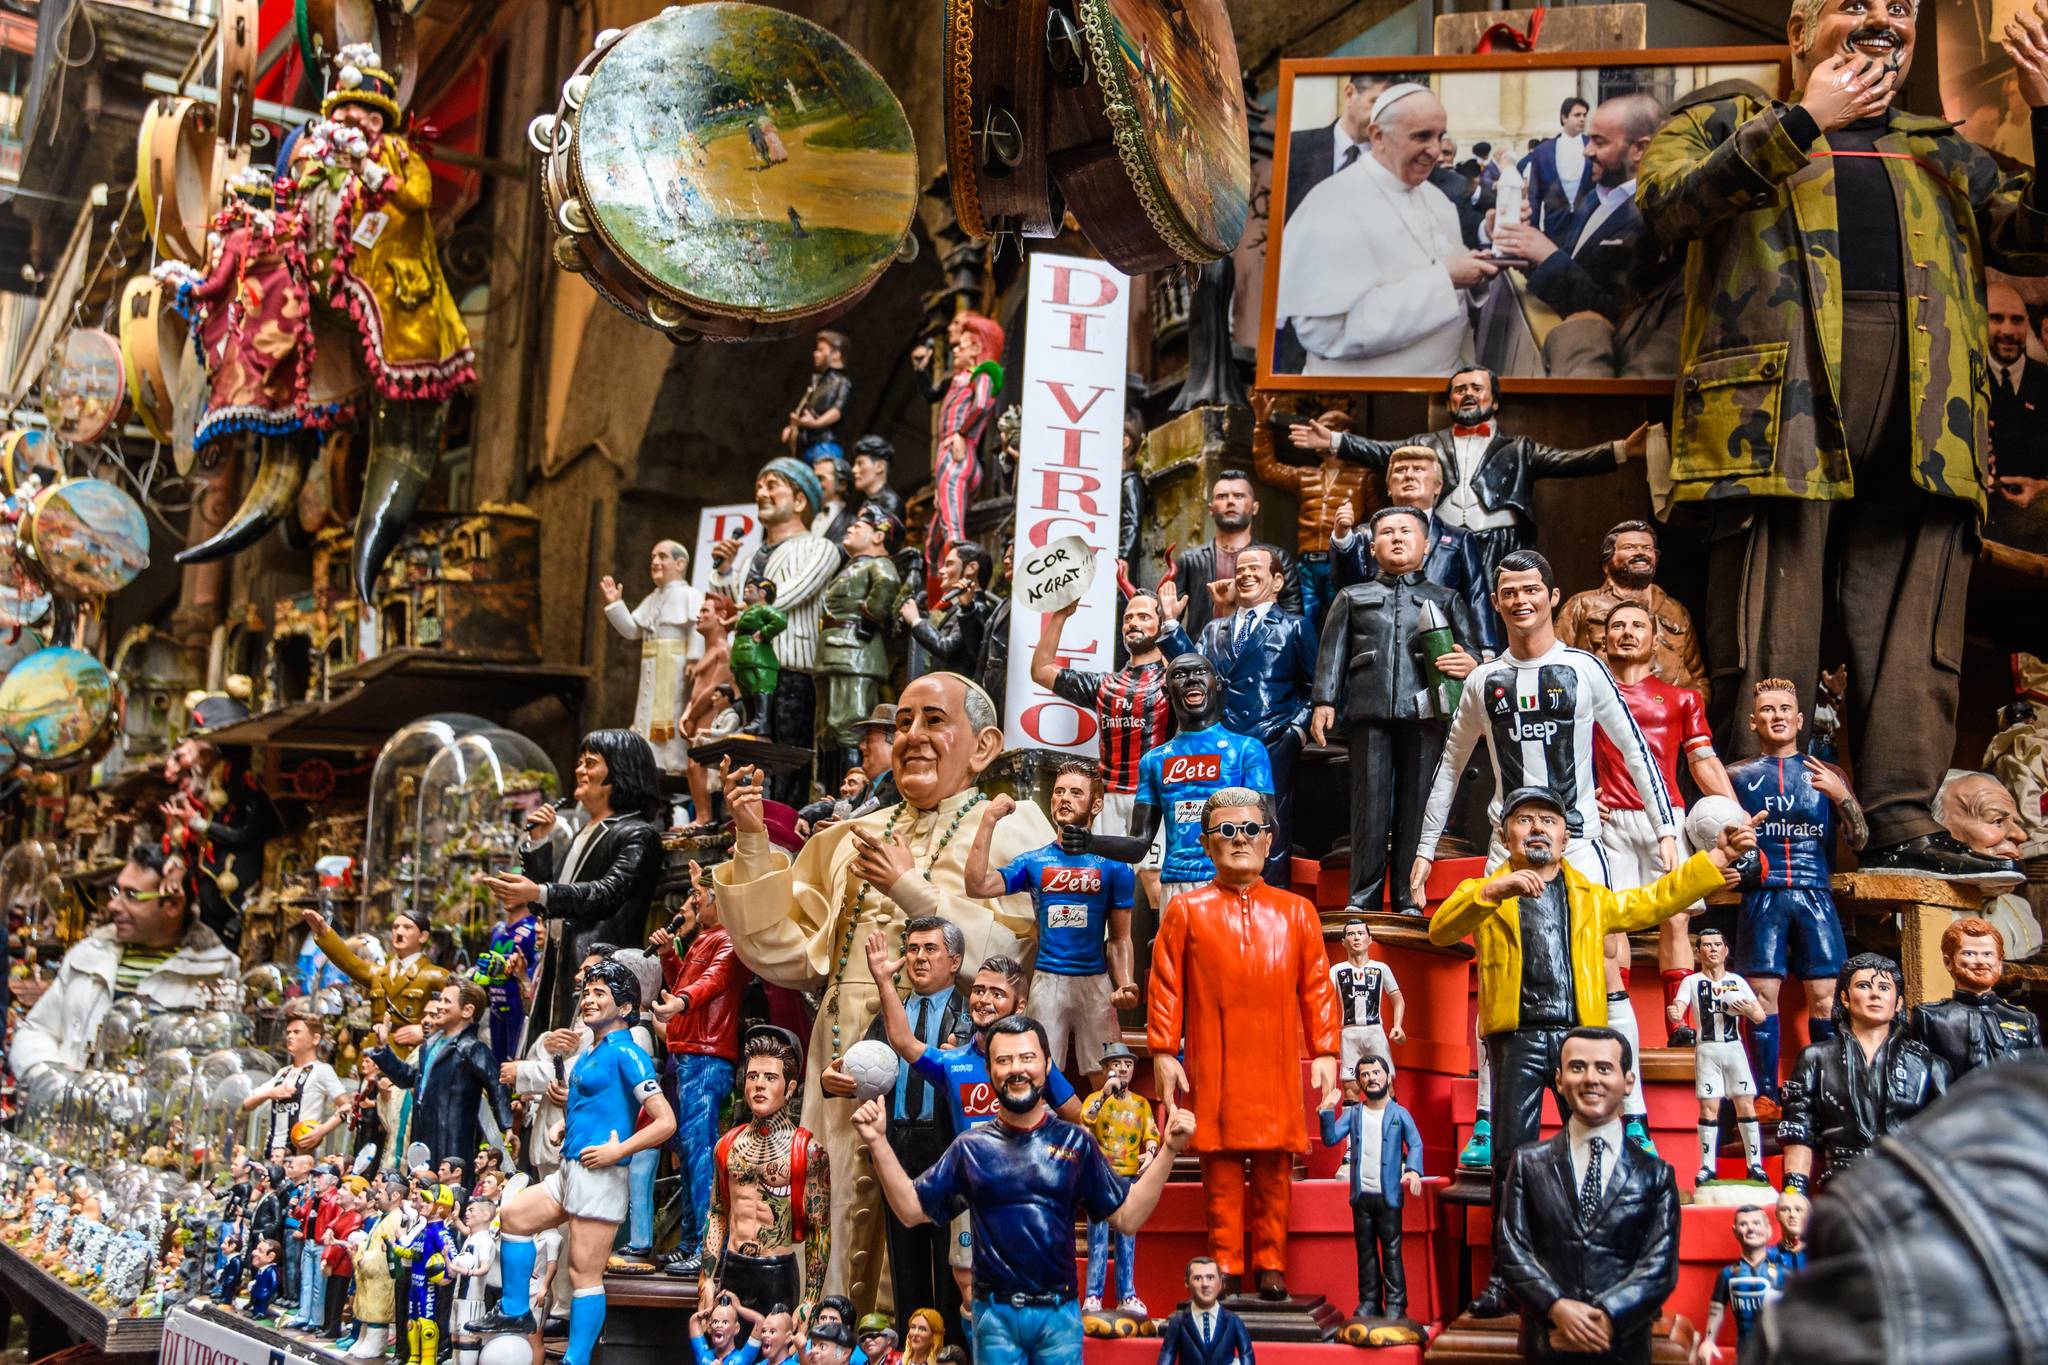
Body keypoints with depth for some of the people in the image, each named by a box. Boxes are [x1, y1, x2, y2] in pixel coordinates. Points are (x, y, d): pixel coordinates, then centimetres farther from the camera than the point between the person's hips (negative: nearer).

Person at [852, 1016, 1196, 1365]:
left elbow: (1127, 1217, 0)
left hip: (1059, 1313, 0)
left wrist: (1169, 1150, -8)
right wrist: (878, 1142, -5)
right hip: (995, 1314, 0)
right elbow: (912, 1209, 3)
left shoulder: (1075, 1142, 2)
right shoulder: (971, 1147, 4)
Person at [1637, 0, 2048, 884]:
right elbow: (1666, 205, -4)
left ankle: (1901, 828, 3)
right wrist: (1804, 124, -6)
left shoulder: (1944, 156, 29)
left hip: (1921, 413, 5)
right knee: (1768, 639, -8)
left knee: (1914, 636, 0)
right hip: (1781, 400, -4)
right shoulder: (1729, 127, 18)